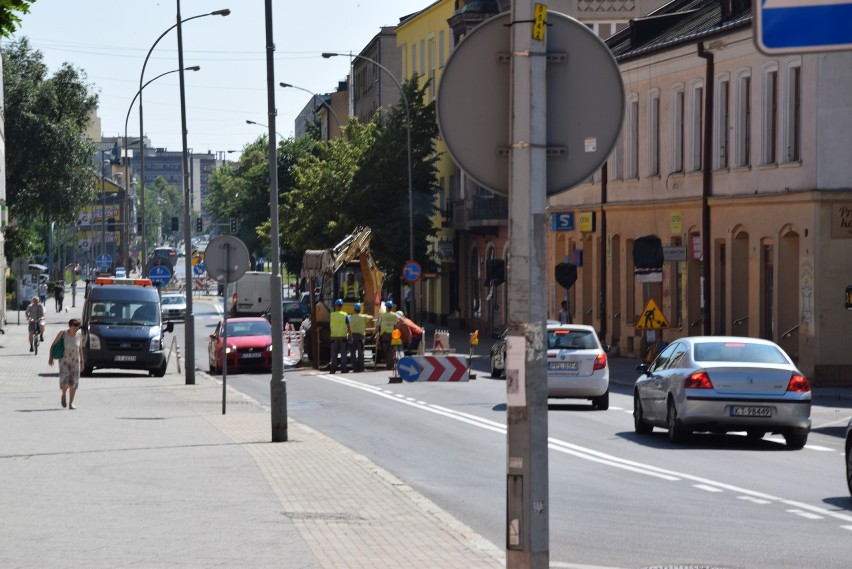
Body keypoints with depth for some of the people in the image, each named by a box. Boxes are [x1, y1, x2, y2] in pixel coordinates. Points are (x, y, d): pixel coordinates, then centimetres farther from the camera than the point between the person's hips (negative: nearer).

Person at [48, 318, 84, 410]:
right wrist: (51, 358, -12)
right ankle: (63, 394, 14)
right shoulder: (63, 334, -10)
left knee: (74, 382, -3)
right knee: (64, 380, -17)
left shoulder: (79, 335, -1)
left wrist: (82, 361, 13)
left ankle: (71, 403, 6)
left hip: (75, 361, 3)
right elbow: (53, 345, -3)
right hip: (64, 361, -3)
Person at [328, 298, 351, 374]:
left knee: (334, 354, 6)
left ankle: (333, 369, 2)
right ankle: (343, 369, 0)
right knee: (343, 353, 3)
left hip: (334, 336, 1)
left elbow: (329, 326, 11)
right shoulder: (345, 315, -5)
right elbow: (349, 327, -6)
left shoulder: (331, 315, -2)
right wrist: (350, 336, 1)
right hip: (343, 336, -1)